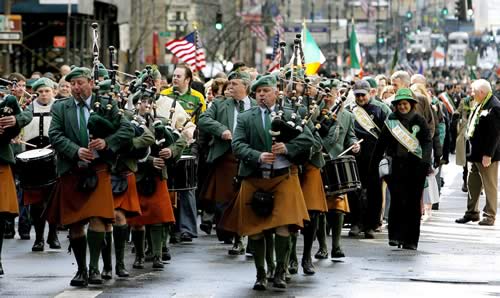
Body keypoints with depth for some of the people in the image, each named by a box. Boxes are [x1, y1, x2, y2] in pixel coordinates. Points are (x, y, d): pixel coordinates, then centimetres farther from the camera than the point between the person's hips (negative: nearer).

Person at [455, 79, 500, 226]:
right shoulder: (480, 105, 12)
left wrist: (488, 155, -23)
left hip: (487, 155, -10)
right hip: (475, 153, 10)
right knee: (473, 184, 16)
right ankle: (472, 212, 26)